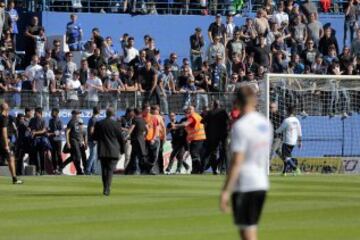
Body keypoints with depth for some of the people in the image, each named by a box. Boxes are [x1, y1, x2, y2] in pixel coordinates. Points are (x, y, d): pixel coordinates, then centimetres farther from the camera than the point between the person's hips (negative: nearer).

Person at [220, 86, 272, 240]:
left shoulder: (241, 126, -15)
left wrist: (225, 191, -17)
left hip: (244, 186, -8)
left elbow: (237, 162, -19)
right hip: (262, 184, 8)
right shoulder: (265, 123, 9)